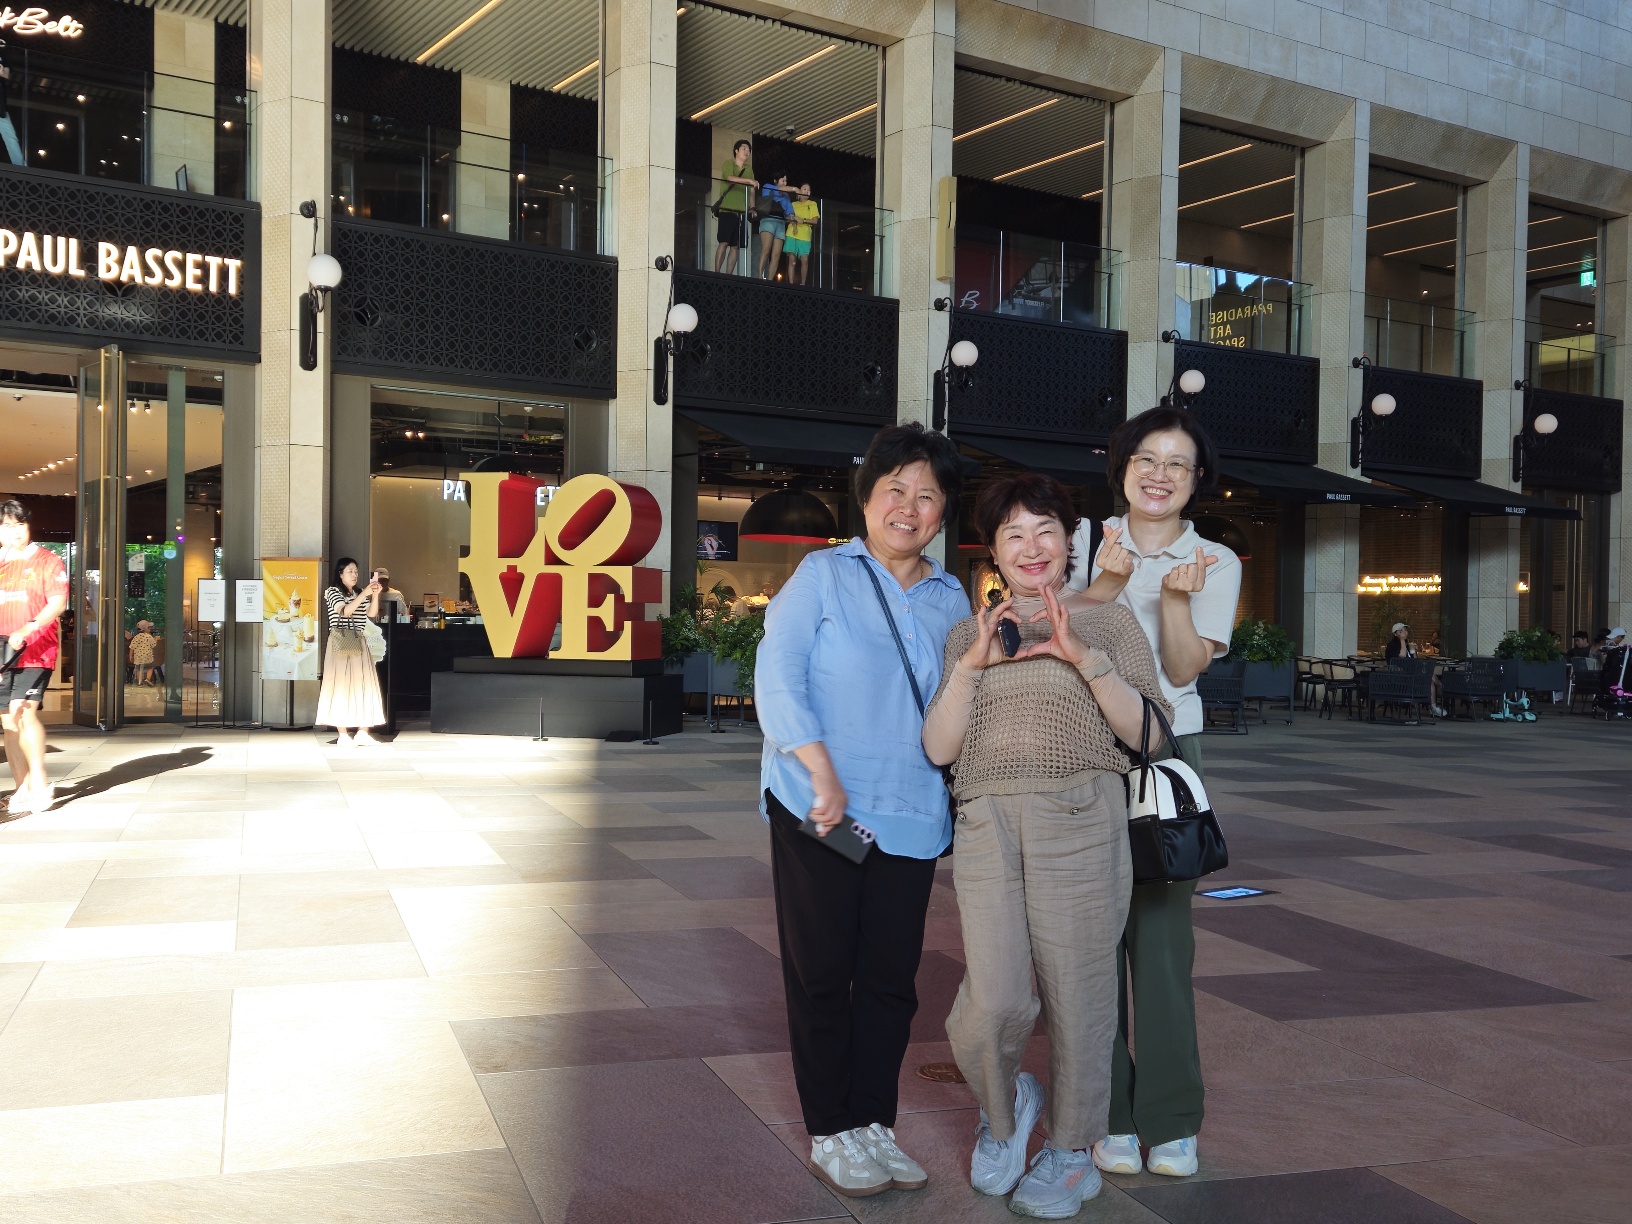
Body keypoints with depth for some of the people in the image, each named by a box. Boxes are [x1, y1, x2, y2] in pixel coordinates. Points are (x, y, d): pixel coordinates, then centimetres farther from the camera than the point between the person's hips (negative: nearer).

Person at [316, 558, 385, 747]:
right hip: (340, 643, -6)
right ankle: (342, 735, -9)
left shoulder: (360, 593, 20)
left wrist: (375, 595, -8)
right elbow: (345, 611, -16)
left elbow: (372, 614, 5)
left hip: (358, 643, 6)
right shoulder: (333, 591, 1)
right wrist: (365, 594, -20)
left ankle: (362, 732, 3)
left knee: (364, 686, 1)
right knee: (341, 686, -8)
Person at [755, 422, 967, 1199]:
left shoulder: (951, 601, 13)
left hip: (910, 817, 4)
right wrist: (822, 772, -18)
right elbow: (777, 673, -9)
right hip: (820, 809, -4)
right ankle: (830, 1133, 18)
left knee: (891, 978, 8)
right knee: (821, 974, 5)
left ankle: (873, 1121, 24)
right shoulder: (823, 575, 0)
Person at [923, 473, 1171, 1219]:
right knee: (994, 1000, -7)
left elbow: (1148, 733, -2)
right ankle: (1002, 1109, 26)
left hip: (1080, 822, -1)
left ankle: (1071, 1153, 25)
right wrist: (973, 663, -6)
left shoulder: (1109, 622, 7)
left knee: (1077, 990, 2)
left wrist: (1084, 657, -13)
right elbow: (939, 748, 7)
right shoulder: (968, 632, 14)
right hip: (986, 824, 2)